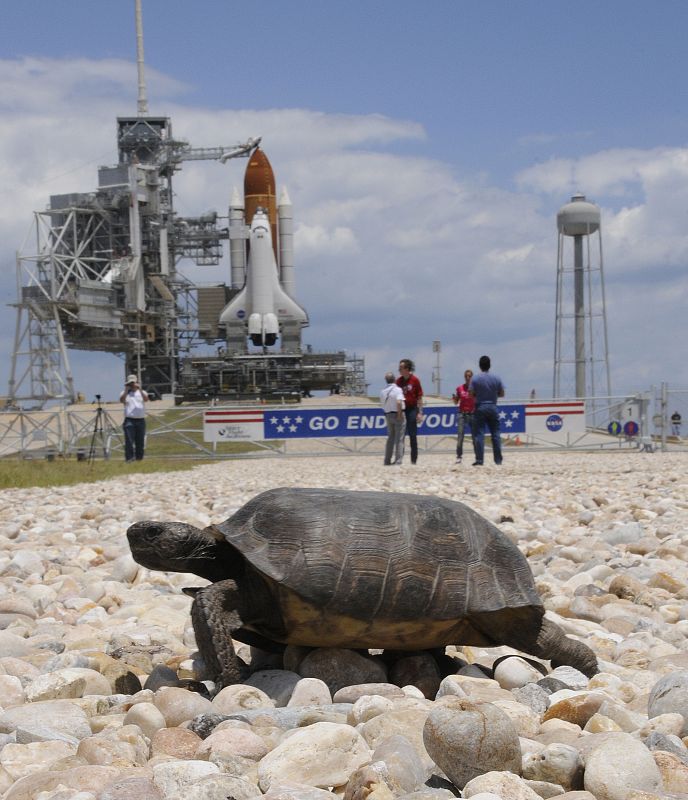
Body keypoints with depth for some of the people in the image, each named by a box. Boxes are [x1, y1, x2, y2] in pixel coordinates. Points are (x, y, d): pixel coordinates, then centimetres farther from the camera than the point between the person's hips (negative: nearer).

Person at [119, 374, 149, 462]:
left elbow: (146, 399, -10)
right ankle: (129, 458, -12)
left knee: (140, 441, 6)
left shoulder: (142, 392, 11)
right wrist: (126, 391, -20)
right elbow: (121, 400, -11)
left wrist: (140, 390, -22)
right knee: (129, 440, -11)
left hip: (140, 420, 2)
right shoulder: (125, 393, 9)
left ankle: (139, 458, 14)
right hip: (129, 420, -2)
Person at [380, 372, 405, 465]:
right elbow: (399, 402, -25)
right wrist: (399, 414, -17)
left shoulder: (383, 392, 7)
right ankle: (398, 460, -5)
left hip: (388, 415, 6)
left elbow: (383, 404, 6)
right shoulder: (397, 390, -13)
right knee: (399, 438, -1)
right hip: (398, 415, -6)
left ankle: (387, 460, 14)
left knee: (390, 438, 14)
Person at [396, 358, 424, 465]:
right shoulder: (398, 381, 5)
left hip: (412, 409, -4)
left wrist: (420, 413, -9)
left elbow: (419, 398, -5)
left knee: (412, 435, 0)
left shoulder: (414, 380, -6)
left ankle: (414, 459, 6)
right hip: (401, 410, 4)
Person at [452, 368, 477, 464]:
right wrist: (454, 398, -11)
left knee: (475, 436, 0)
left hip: (473, 414, -1)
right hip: (462, 414, 1)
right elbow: (456, 402, 10)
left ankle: (478, 457, 6)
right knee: (460, 436, -9)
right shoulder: (460, 388, 6)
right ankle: (459, 457, -7)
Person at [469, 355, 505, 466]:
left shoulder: (475, 379, -8)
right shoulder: (496, 378, -1)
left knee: (479, 435, 0)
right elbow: (502, 394, 5)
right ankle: (498, 459, 10)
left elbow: (471, 394, -8)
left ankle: (479, 460, -5)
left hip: (480, 408, -2)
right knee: (495, 434, 9)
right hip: (492, 407, 2)